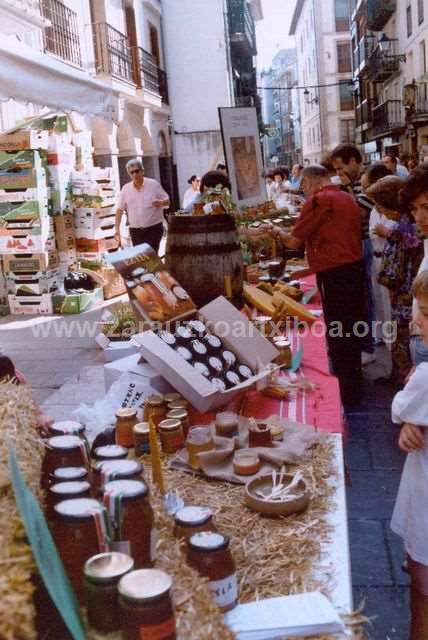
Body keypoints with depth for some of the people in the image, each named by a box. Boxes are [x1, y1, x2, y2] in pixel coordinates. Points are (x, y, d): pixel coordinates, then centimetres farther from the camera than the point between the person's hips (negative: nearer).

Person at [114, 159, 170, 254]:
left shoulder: (153, 184, -1)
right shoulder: (125, 189, 4)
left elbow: (167, 201, 3)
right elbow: (119, 210, 7)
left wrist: (161, 203, -22)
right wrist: (117, 229, -1)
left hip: (154, 228, -3)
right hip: (135, 231, 3)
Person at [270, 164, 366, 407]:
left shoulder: (317, 201, -10)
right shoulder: (349, 198, 12)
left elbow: (294, 242, -7)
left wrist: (278, 232, 13)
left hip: (335, 273, -8)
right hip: (355, 266, 8)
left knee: (337, 332, 1)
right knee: (352, 327, 18)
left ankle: (345, 392, 9)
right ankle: (354, 379, 31)